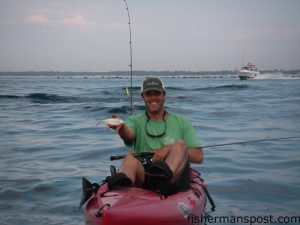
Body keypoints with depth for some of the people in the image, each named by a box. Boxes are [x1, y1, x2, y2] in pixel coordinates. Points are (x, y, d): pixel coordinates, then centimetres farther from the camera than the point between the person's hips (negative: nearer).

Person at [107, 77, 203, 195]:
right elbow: (128, 135, -10)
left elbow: (198, 157, 8)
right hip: (143, 177, 0)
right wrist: (121, 127, -35)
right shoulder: (136, 121, 16)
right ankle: (122, 179, -62)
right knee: (130, 159, -29)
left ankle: (165, 173, -53)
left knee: (180, 144, -24)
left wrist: (169, 150, -6)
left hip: (175, 177, 0)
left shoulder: (181, 122, 17)